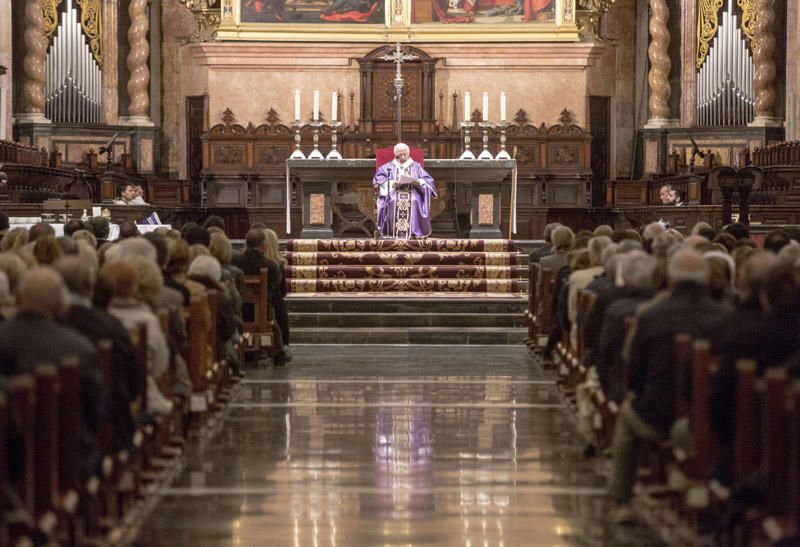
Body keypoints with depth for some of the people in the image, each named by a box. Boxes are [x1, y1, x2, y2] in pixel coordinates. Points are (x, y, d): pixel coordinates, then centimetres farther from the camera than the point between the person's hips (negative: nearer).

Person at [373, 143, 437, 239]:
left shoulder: (416, 167, 23)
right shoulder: (388, 167, 22)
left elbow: (428, 181, 12)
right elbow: (378, 180, 7)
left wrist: (419, 182, -10)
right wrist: (391, 184, -10)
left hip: (413, 195, 0)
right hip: (393, 195, 0)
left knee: (414, 203, -33)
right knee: (393, 202, -34)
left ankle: (414, 231, -35)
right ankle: (394, 232, -35)